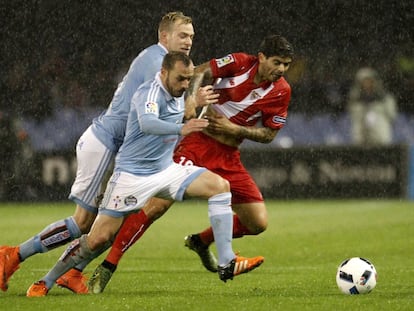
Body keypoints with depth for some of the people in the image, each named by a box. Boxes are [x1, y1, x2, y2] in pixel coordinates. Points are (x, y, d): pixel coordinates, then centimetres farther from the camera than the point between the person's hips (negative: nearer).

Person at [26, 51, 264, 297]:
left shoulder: (177, 95, 5)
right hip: (132, 174, -7)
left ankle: (227, 264, -13)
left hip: (165, 169, 7)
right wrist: (180, 129, -58)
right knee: (99, 239, -9)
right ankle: (45, 283, 10)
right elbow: (148, 123, -45)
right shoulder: (150, 93, -20)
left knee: (220, 186, -11)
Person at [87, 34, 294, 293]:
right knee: (158, 204, -19)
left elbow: (269, 134, 3)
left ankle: (202, 242, 27)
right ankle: (108, 266, -12)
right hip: (198, 141, -4)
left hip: (228, 156, 5)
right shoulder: (240, 63, -11)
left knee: (258, 223, -1)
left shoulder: (281, 91, -2)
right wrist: (191, 99, -18)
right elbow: (202, 72, -2)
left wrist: (234, 129, -11)